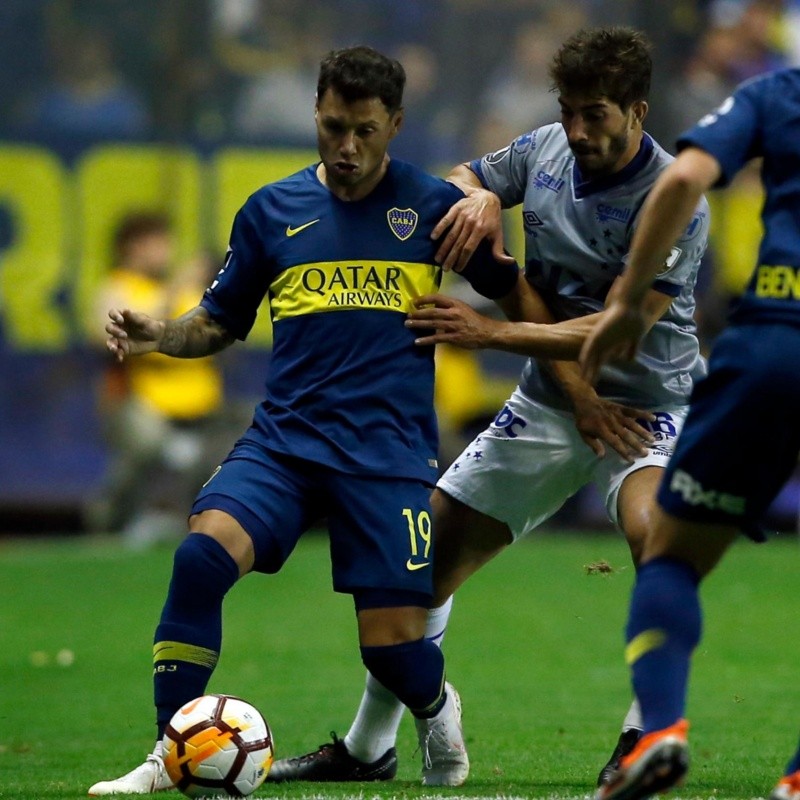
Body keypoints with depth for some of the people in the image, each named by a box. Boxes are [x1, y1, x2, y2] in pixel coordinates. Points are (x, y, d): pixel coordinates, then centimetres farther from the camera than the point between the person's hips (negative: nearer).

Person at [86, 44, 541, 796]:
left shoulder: (434, 205, 3)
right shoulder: (270, 211, 9)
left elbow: (516, 295, 13)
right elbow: (219, 322, 17)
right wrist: (159, 334, -3)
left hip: (390, 449, -2)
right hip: (283, 437, 2)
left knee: (392, 644, -10)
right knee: (202, 553, -26)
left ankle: (436, 711, 29)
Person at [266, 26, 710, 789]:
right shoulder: (545, 150, -2)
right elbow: (454, 182, 15)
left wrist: (493, 333, -28)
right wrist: (478, 196, -10)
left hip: (646, 402, -6)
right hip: (548, 402, 6)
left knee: (651, 530, -37)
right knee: (428, 551, 5)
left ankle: (645, 736, -24)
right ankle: (367, 746, 21)